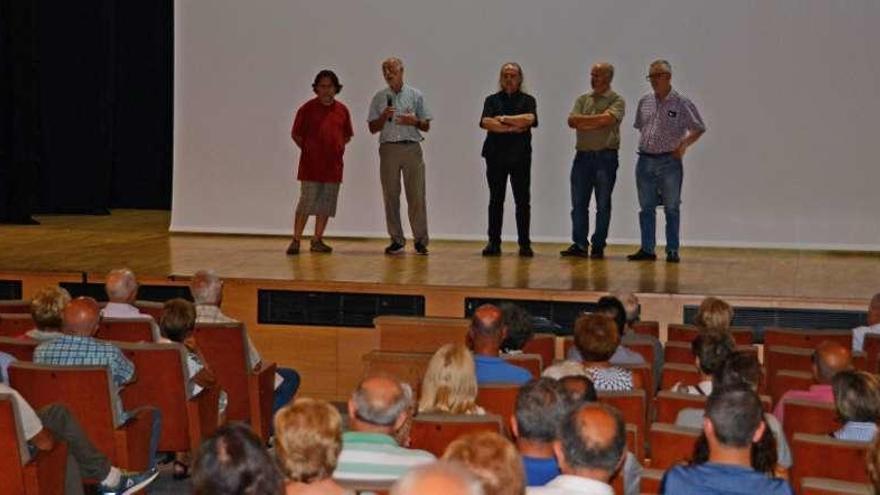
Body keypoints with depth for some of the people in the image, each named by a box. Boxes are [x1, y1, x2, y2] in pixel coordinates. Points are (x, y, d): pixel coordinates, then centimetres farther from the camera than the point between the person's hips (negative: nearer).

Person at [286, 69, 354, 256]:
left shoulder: (342, 110, 7)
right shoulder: (307, 108, -2)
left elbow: (347, 136, 20)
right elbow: (296, 134, 5)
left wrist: (336, 149, 9)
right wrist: (308, 150, 2)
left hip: (333, 166, 4)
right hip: (311, 165, -4)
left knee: (326, 204, 7)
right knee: (306, 203, -6)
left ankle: (317, 240, 15)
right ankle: (296, 240, -1)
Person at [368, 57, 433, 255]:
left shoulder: (416, 95, 8)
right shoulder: (379, 98, 11)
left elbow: (426, 126, 9)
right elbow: (373, 128, 9)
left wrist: (414, 121, -11)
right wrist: (384, 116, -8)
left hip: (412, 148, -2)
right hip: (388, 148, 2)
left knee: (416, 196, -5)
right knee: (390, 196, 1)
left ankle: (421, 240, -1)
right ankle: (397, 240, 8)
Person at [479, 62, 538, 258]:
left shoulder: (527, 100, 9)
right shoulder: (492, 100, 12)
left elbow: (530, 119, -12)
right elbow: (485, 122, -6)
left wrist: (503, 119, -7)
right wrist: (513, 128, -10)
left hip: (520, 156, -1)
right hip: (496, 155, 1)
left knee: (522, 201, -1)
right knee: (496, 200, 3)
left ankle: (524, 244, 2)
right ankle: (493, 243, 6)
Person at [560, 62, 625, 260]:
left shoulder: (616, 101, 0)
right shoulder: (582, 99, 15)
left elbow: (607, 119, -17)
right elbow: (572, 121, 1)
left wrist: (583, 121, -6)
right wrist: (596, 122, -10)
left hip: (605, 156, -4)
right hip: (582, 155, 4)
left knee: (603, 205, 0)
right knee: (578, 203, 2)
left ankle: (598, 247, 6)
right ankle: (579, 245, 5)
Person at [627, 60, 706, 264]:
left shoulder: (681, 103, -4)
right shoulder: (644, 102, 9)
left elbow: (699, 129, 2)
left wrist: (683, 145, -9)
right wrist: (645, 145, 11)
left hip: (669, 162, -4)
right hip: (645, 161, 4)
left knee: (671, 208, 1)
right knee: (646, 207, 7)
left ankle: (673, 251, 6)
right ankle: (647, 249, 12)